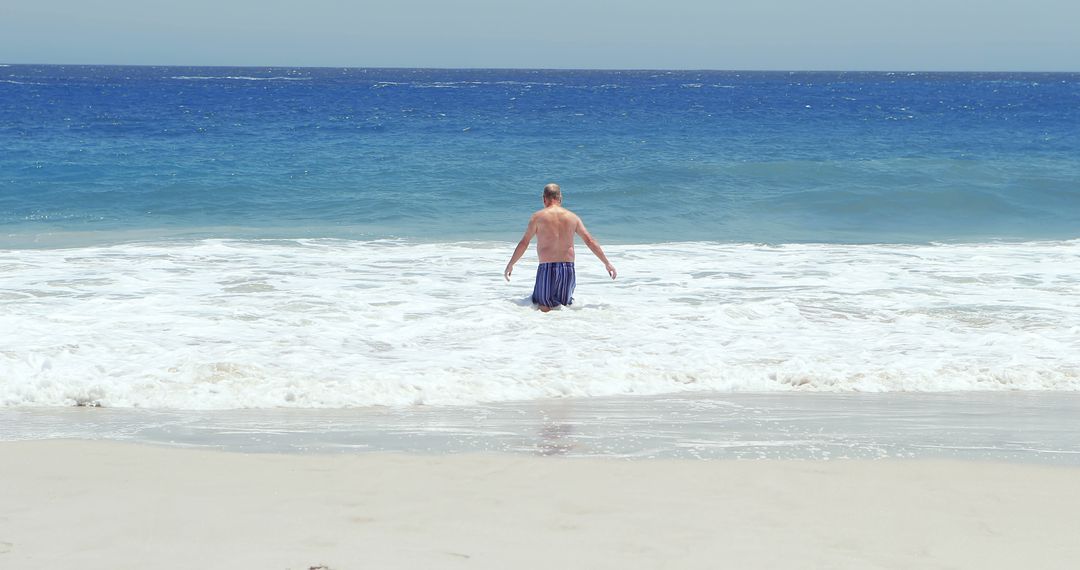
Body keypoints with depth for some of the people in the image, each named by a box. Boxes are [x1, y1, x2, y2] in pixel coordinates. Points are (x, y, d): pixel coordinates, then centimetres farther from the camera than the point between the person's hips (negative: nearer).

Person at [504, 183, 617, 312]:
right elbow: (590, 241, 9)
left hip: (547, 267, -3)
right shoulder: (573, 217, 8)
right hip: (568, 267, 3)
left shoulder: (538, 217, -1)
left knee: (543, 307, 7)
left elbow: (524, 243, 2)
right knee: (565, 304, 20)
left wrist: (510, 265, 13)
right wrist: (607, 263, 17)